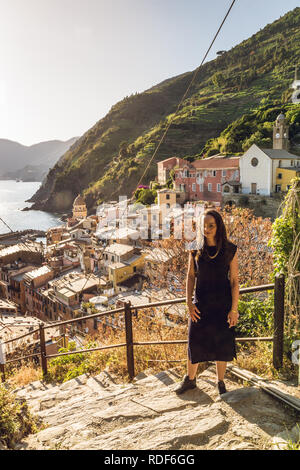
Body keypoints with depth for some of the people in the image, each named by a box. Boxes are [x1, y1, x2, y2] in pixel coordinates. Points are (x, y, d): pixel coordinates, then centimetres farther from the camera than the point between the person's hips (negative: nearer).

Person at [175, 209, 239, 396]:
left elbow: (235, 281, -6)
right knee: (194, 342, 10)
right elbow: (190, 276, 3)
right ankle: (190, 379, 33)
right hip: (201, 303, 2)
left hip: (223, 303, -1)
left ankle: (220, 382, 35)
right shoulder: (195, 249, -4)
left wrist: (234, 309, -8)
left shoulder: (230, 249, -9)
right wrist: (189, 302, -4)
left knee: (221, 344, 12)